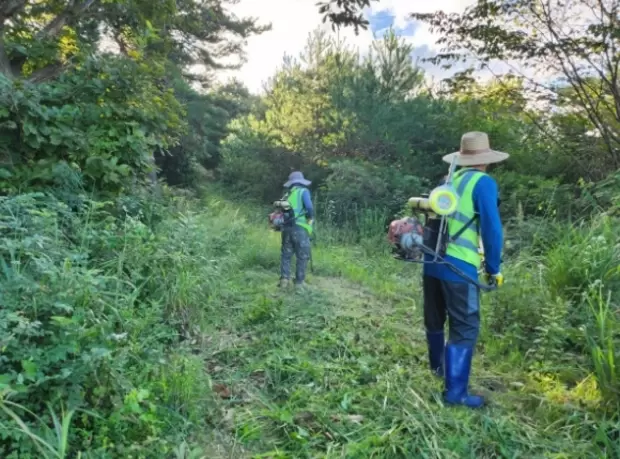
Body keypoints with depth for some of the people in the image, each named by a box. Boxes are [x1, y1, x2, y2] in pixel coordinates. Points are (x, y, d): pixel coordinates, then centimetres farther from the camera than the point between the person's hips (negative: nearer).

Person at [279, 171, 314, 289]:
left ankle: (284, 279, 6)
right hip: (300, 228, -5)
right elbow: (309, 207, -14)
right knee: (302, 256, 3)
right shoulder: (303, 191, 1)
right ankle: (299, 282, 4)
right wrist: (311, 218, 2)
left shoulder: (288, 194, 18)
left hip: (287, 227, 5)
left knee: (286, 255, 13)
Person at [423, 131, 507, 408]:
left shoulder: (448, 181, 15)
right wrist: (494, 268, -2)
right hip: (459, 267, -7)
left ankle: (437, 366, 43)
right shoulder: (483, 183, -6)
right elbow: (492, 228, -12)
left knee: (434, 320, 21)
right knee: (465, 328, 1)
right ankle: (455, 391, 4)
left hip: (432, 261, 8)